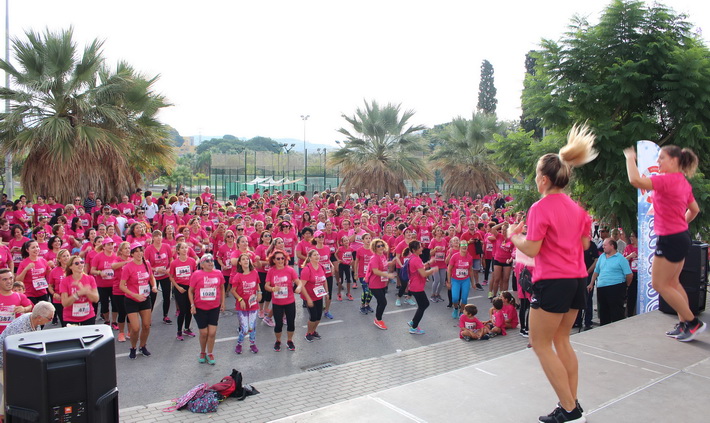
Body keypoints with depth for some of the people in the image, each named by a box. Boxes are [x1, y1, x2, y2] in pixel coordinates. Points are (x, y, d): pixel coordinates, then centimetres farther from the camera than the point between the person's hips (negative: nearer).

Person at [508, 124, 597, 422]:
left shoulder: (540, 208, -15)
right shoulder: (576, 207, 8)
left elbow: (531, 249, -17)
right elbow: (584, 243, 14)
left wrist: (513, 235, 0)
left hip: (552, 282, -8)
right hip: (577, 280, 8)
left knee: (540, 344, 3)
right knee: (561, 340, 20)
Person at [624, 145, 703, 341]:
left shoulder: (668, 179, -19)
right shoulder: (683, 183, 11)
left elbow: (636, 180, -30)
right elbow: (694, 209, 22)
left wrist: (630, 158, -16)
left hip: (670, 239, -10)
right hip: (681, 236, 10)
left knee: (659, 284, -1)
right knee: (673, 283, 17)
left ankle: (693, 322, 6)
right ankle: (684, 324, 24)